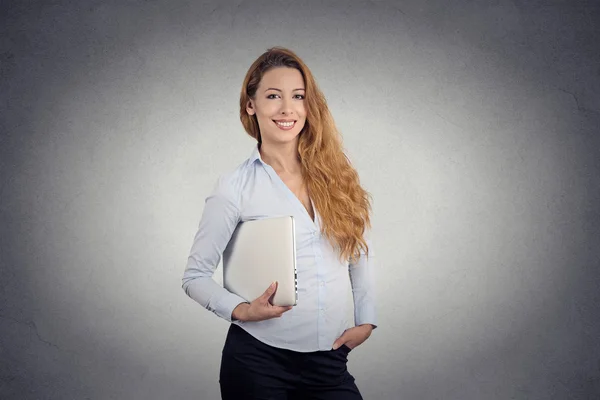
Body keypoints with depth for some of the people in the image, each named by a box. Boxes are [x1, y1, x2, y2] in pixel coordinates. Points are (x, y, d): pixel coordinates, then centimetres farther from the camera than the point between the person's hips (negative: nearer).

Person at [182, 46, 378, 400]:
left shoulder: (336, 175, 3)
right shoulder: (235, 188, -6)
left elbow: (362, 254, 13)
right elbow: (196, 276, -2)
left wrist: (366, 320, 4)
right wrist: (241, 310, -17)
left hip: (330, 360, 3)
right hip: (258, 360, -2)